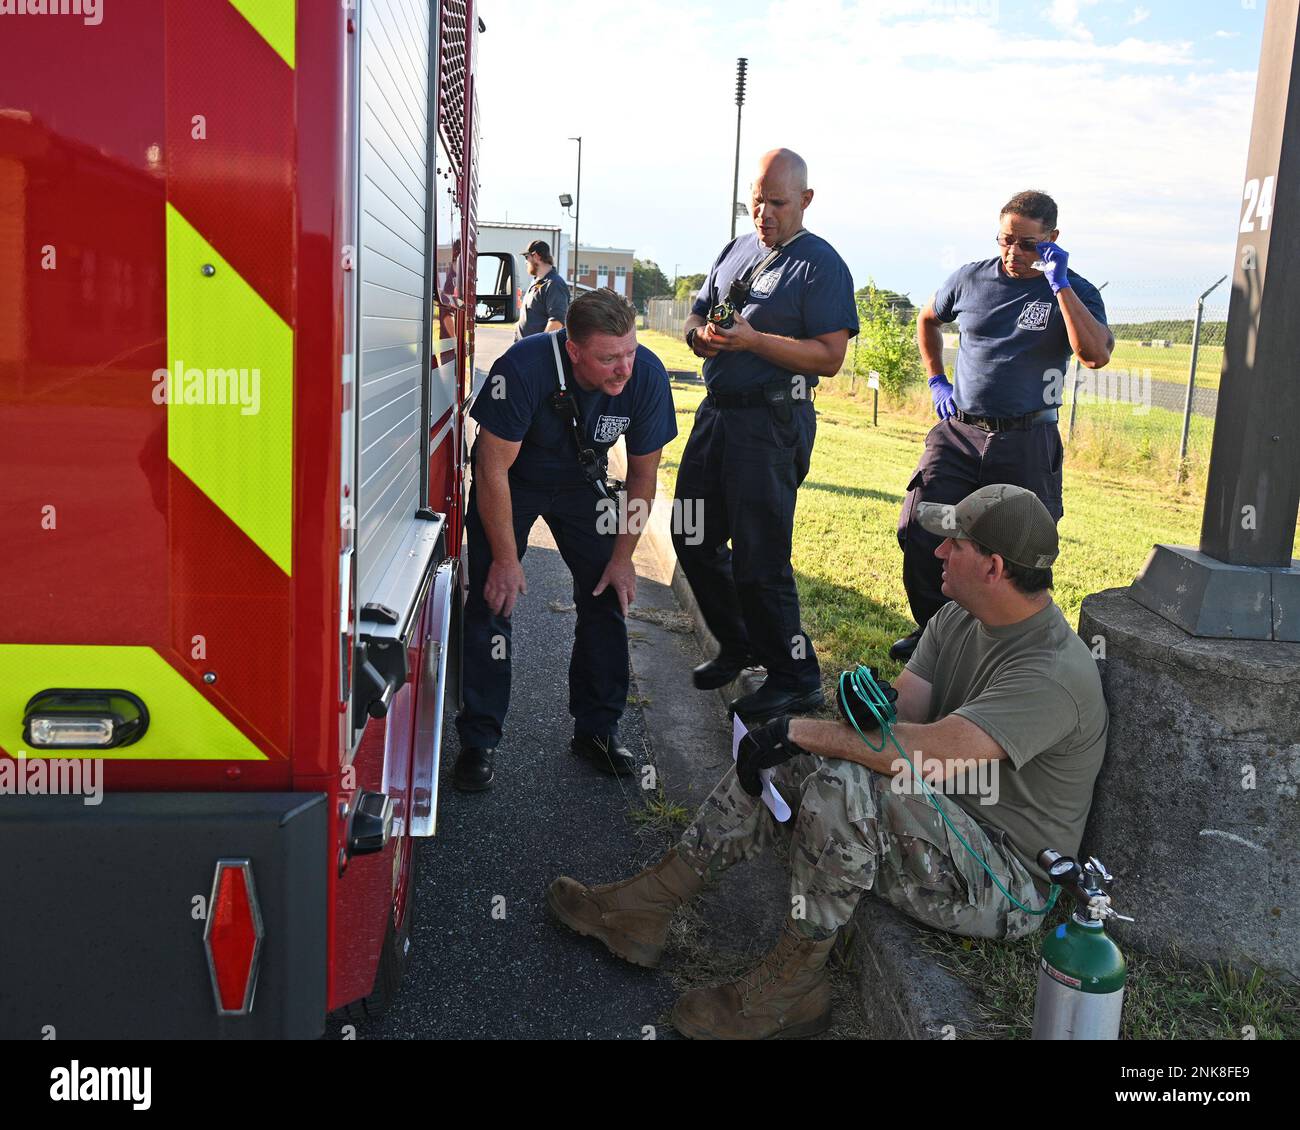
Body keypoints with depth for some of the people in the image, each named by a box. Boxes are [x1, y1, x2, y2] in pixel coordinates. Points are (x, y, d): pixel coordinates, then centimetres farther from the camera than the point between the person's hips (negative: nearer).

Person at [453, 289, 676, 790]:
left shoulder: (647, 376, -26)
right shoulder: (524, 368, -37)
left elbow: (643, 472, -11)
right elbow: (494, 470, -27)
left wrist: (623, 557, -9)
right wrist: (506, 559, -23)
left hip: (581, 483, 3)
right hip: (510, 479, -3)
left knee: (607, 597, -1)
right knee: (493, 598, -9)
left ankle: (596, 730, 13)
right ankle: (478, 740, 1)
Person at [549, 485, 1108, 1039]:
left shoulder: (1054, 673, -26)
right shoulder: (958, 618, 3)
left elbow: (930, 755, -36)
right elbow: (908, 712, 2)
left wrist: (801, 730, -28)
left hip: (1008, 884, -9)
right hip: (941, 823, 9)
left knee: (845, 780, -32)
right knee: (786, 760, -6)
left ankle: (790, 989, -16)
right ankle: (645, 907, 1)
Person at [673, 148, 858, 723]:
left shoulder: (820, 265, -7)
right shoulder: (736, 250, 15)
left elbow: (830, 356, -15)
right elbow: (696, 316, 21)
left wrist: (753, 339, -23)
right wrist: (702, 335, -4)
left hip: (772, 423, -8)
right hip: (716, 412, 8)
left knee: (758, 559, -6)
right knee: (694, 541, 14)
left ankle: (795, 680, 9)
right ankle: (738, 646, 33)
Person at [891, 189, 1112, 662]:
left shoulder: (1074, 291, -1)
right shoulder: (971, 278, 6)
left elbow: (1096, 355, -20)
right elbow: (927, 319, 26)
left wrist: (1059, 284, -20)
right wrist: (936, 380, 16)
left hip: (1027, 443, -2)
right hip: (958, 432, 2)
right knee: (919, 530, -7)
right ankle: (931, 627, 12)